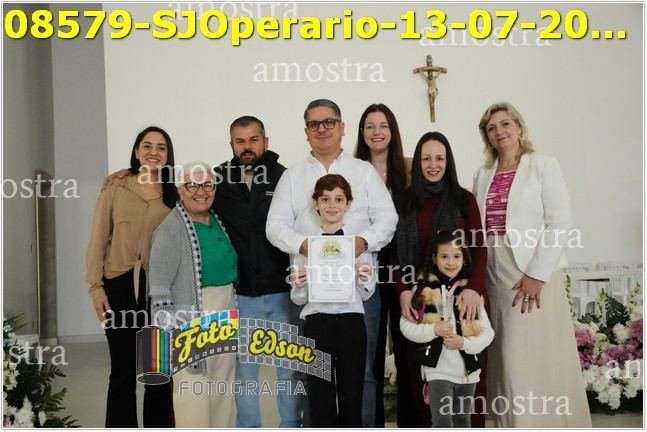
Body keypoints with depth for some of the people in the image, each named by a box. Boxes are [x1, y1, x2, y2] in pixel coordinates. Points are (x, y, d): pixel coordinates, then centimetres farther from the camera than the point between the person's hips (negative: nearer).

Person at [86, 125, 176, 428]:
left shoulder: (175, 195, 7)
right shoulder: (115, 189, 1)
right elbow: (98, 241, 0)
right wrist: (96, 286, -7)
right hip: (121, 287, -2)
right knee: (123, 370, 3)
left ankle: (159, 426, 26)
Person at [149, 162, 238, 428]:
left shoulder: (218, 222, 10)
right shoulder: (171, 228, -13)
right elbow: (159, 284, -15)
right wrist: (169, 327, -19)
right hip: (192, 320, -8)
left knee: (223, 386, 15)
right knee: (193, 388, -4)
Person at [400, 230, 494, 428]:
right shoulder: (424, 289, -4)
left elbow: (487, 332, 0)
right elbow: (406, 326, -6)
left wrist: (465, 342, -15)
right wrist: (434, 330, -18)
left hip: (468, 369, 3)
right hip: (438, 369, -3)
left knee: (462, 423, 19)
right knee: (443, 424, -7)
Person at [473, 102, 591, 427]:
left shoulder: (544, 166, 0)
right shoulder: (482, 175, 14)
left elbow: (560, 222, -9)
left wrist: (537, 274, -16)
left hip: (533, 273, -4)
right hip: (493, 275, 5)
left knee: (537, 358, -5)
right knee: (505, 359, 8)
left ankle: (542, 422, 8)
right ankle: (512, 422, 19)